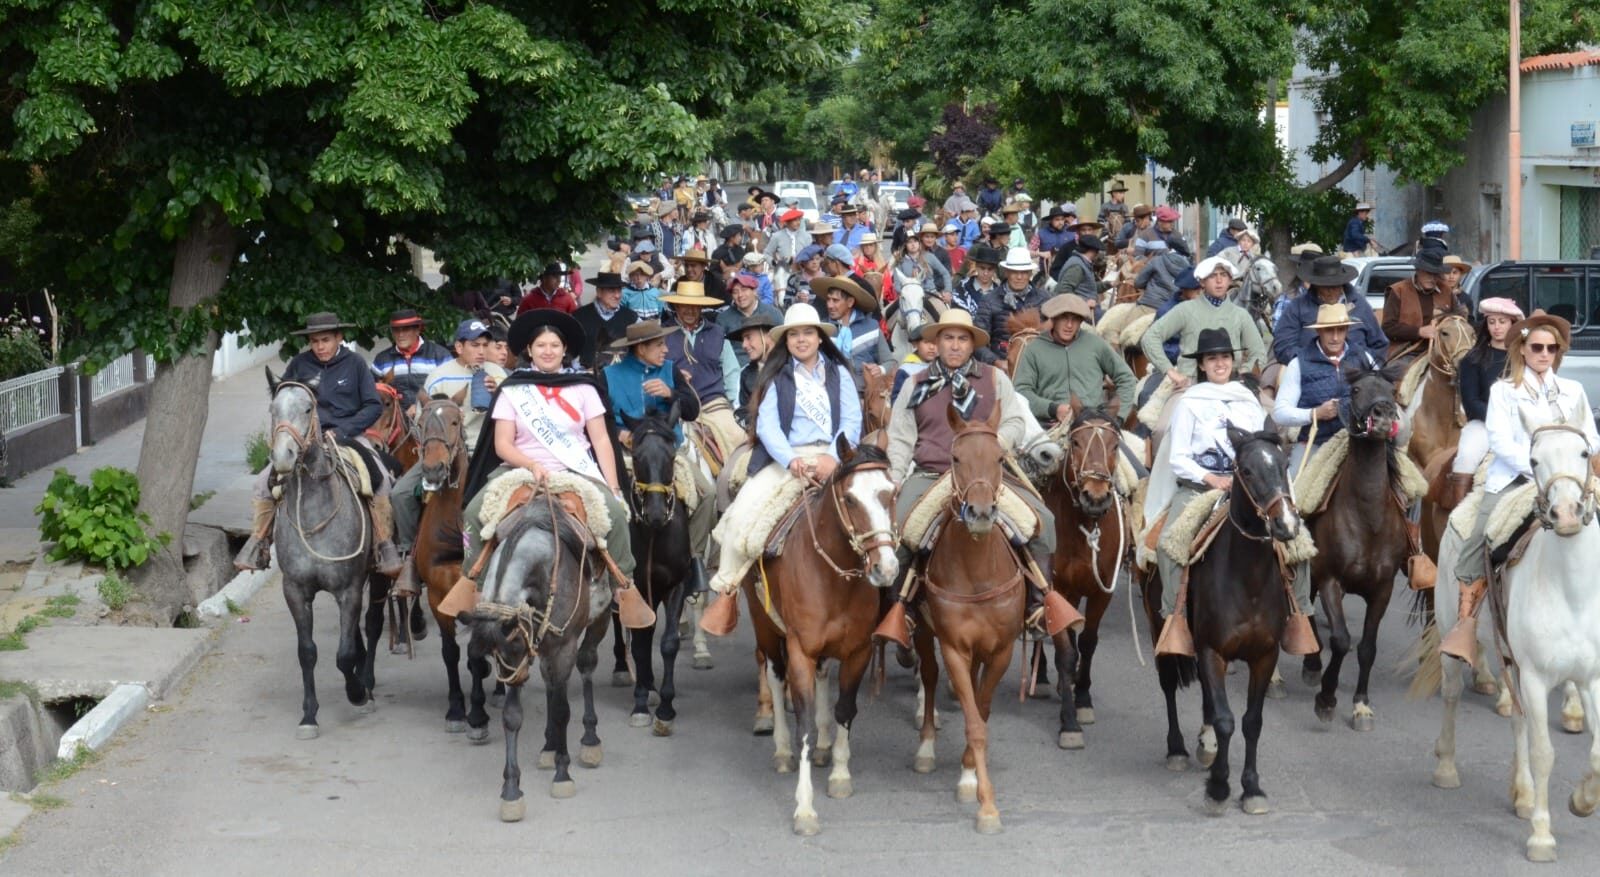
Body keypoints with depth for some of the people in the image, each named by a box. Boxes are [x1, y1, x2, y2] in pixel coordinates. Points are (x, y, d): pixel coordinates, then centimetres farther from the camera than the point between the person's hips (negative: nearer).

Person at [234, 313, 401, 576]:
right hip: (306, 439, 2)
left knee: (379, 478, -28)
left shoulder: (355, 363, 0)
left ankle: (384, 547, -21)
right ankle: (257, 544, 1)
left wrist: (340, 431, -12)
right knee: (264, 482, -15)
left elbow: (373, 406, -1)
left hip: (348, 434, -2)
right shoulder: (299, 364, 4)